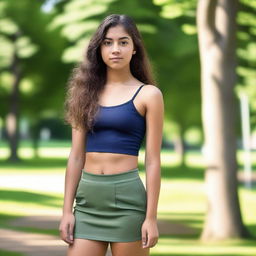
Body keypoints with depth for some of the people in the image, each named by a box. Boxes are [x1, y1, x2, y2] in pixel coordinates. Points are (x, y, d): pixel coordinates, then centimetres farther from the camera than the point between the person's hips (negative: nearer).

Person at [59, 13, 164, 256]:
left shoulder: (148, 94, 0)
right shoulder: (87, 92, 11)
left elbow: (152, 161, -3)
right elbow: (76, 156, 9)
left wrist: (151, 217, -8)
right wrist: (67, 210, 4)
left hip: (127, 196, -4)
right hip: (88, 198, 4)